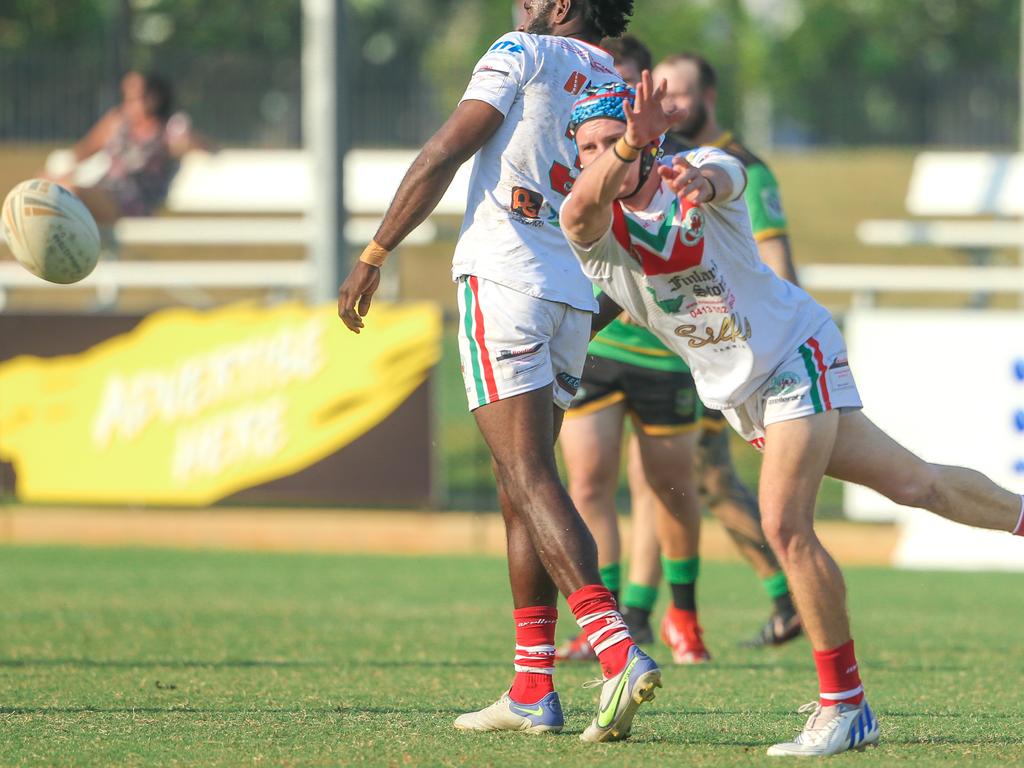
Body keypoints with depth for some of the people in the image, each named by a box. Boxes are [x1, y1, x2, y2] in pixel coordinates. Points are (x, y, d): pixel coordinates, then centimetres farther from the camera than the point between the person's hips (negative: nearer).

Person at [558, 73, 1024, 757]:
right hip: (737, 393, 5)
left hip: (796, 352, -5)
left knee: (785, 525, -19)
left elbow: (726, 175, -44)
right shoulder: (596, 228, -13)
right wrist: (628, 148, -60)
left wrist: (702, 183, -71)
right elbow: (582, 210, -38)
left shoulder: (698, 171, -19)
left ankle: (845, 705, -9)